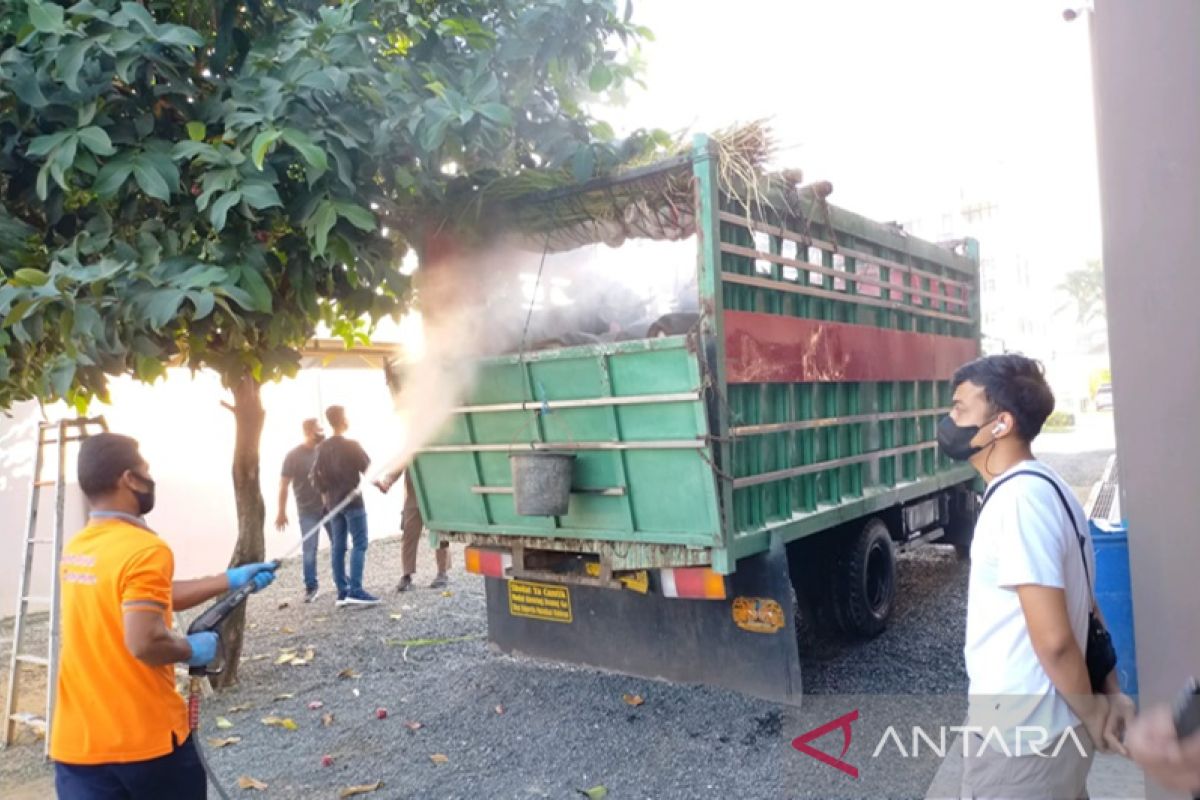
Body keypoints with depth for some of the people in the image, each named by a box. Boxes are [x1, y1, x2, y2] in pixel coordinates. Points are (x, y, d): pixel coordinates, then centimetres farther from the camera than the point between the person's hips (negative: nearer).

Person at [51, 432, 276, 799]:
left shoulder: (75, 550, 7)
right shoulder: (145, 549, -20)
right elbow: (145, 642, -29)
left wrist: (231, 580, 17)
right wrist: (192, 649, -9)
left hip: (76, 743, 6)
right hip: (145, 739, -6)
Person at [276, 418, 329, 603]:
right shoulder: (294, 456, -9)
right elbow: (284, 484, -6)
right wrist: (281, 512, -7)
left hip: (329, 506, 3)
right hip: (308, 511, -3)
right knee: (309, 550, -1)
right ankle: (311, 587, 13)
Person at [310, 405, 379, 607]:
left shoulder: (321, 448, 7)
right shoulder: (351, 445, -11)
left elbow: (316, 475, 10)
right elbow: (368, 468, -7)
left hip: (332, 503, 6)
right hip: (352, 501, -6)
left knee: (337, 547, 7)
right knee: (359, 544, -6)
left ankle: (342, 592, 8)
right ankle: (355, 591, -13)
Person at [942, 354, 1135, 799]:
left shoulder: (1018, 500, -24)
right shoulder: (1042, 487, 7)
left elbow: (1053, 637, -25)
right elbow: (1084, 607, 12)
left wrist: (1090, 711, -10)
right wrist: (1111, 693, 9)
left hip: (1020, 733, -9)